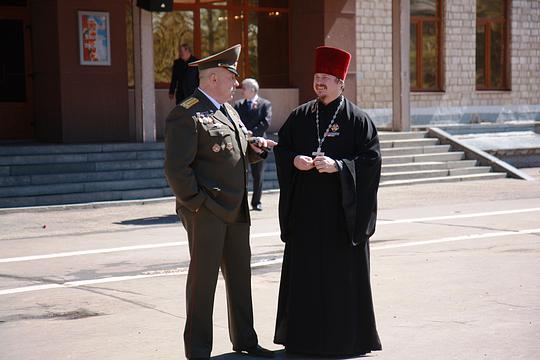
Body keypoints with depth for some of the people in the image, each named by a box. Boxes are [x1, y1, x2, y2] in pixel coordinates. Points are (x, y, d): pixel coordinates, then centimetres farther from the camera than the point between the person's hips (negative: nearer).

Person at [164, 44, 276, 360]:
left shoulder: (228, 109, 15)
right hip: (207, 213, -8)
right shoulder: (187, 115, -14)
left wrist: (254, 149, 3)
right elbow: (176, 168, -18)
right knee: (203, 277, 0)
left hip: (235, 211, 8)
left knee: (240, 275, 16)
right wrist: (197, 203, -18)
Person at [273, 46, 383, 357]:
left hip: (342, 210, -4)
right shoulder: (300, 116, 9)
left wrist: (338, 165, -21)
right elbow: (282, 149, 12)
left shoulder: (357, 119, -3)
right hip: (306, 208, 4)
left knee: (344, 271, 1)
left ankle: (346, 337, 12)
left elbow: (372, 159, -9)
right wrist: (294, 160, -9)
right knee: (305, 271, 6)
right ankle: (304, 335, 16)